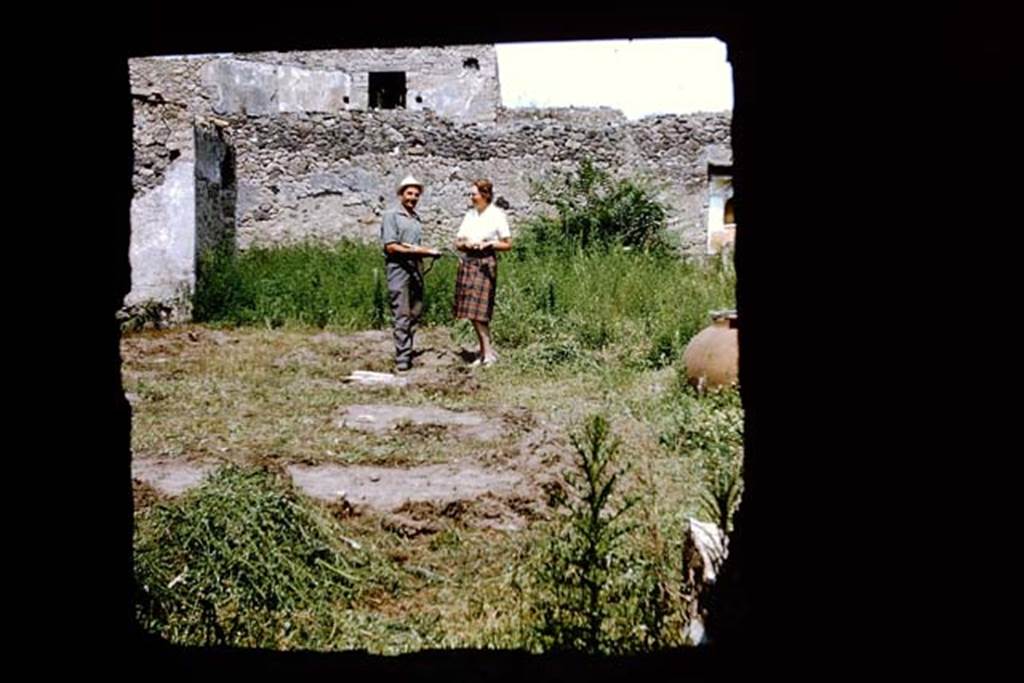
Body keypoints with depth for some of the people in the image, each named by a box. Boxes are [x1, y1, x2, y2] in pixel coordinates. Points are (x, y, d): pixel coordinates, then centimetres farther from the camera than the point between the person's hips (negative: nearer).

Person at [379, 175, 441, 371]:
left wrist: (429, 252, 2)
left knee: (415, 314, 6)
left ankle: (407, 353, 12)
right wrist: (414, 250, -16)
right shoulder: (391, 215, -2)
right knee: (402, 315, -9)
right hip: (399, 269, -7)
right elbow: (390, 247, -10)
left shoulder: (416, 218, 18)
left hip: (416, 269, 7)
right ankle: (402, 359, -8)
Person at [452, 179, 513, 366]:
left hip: (485, 263, -6)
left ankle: (488, 352, -4)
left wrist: (489, 244, -15)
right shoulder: (470, 214, 13)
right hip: (467, 262, 6)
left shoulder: (497, 215, -3)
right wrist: (465, 244, -6)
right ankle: (485, 351, 12)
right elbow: (457, 242, 15)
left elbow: (508, 244, -1)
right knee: (470, 311, 3)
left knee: (478, 311, -12)